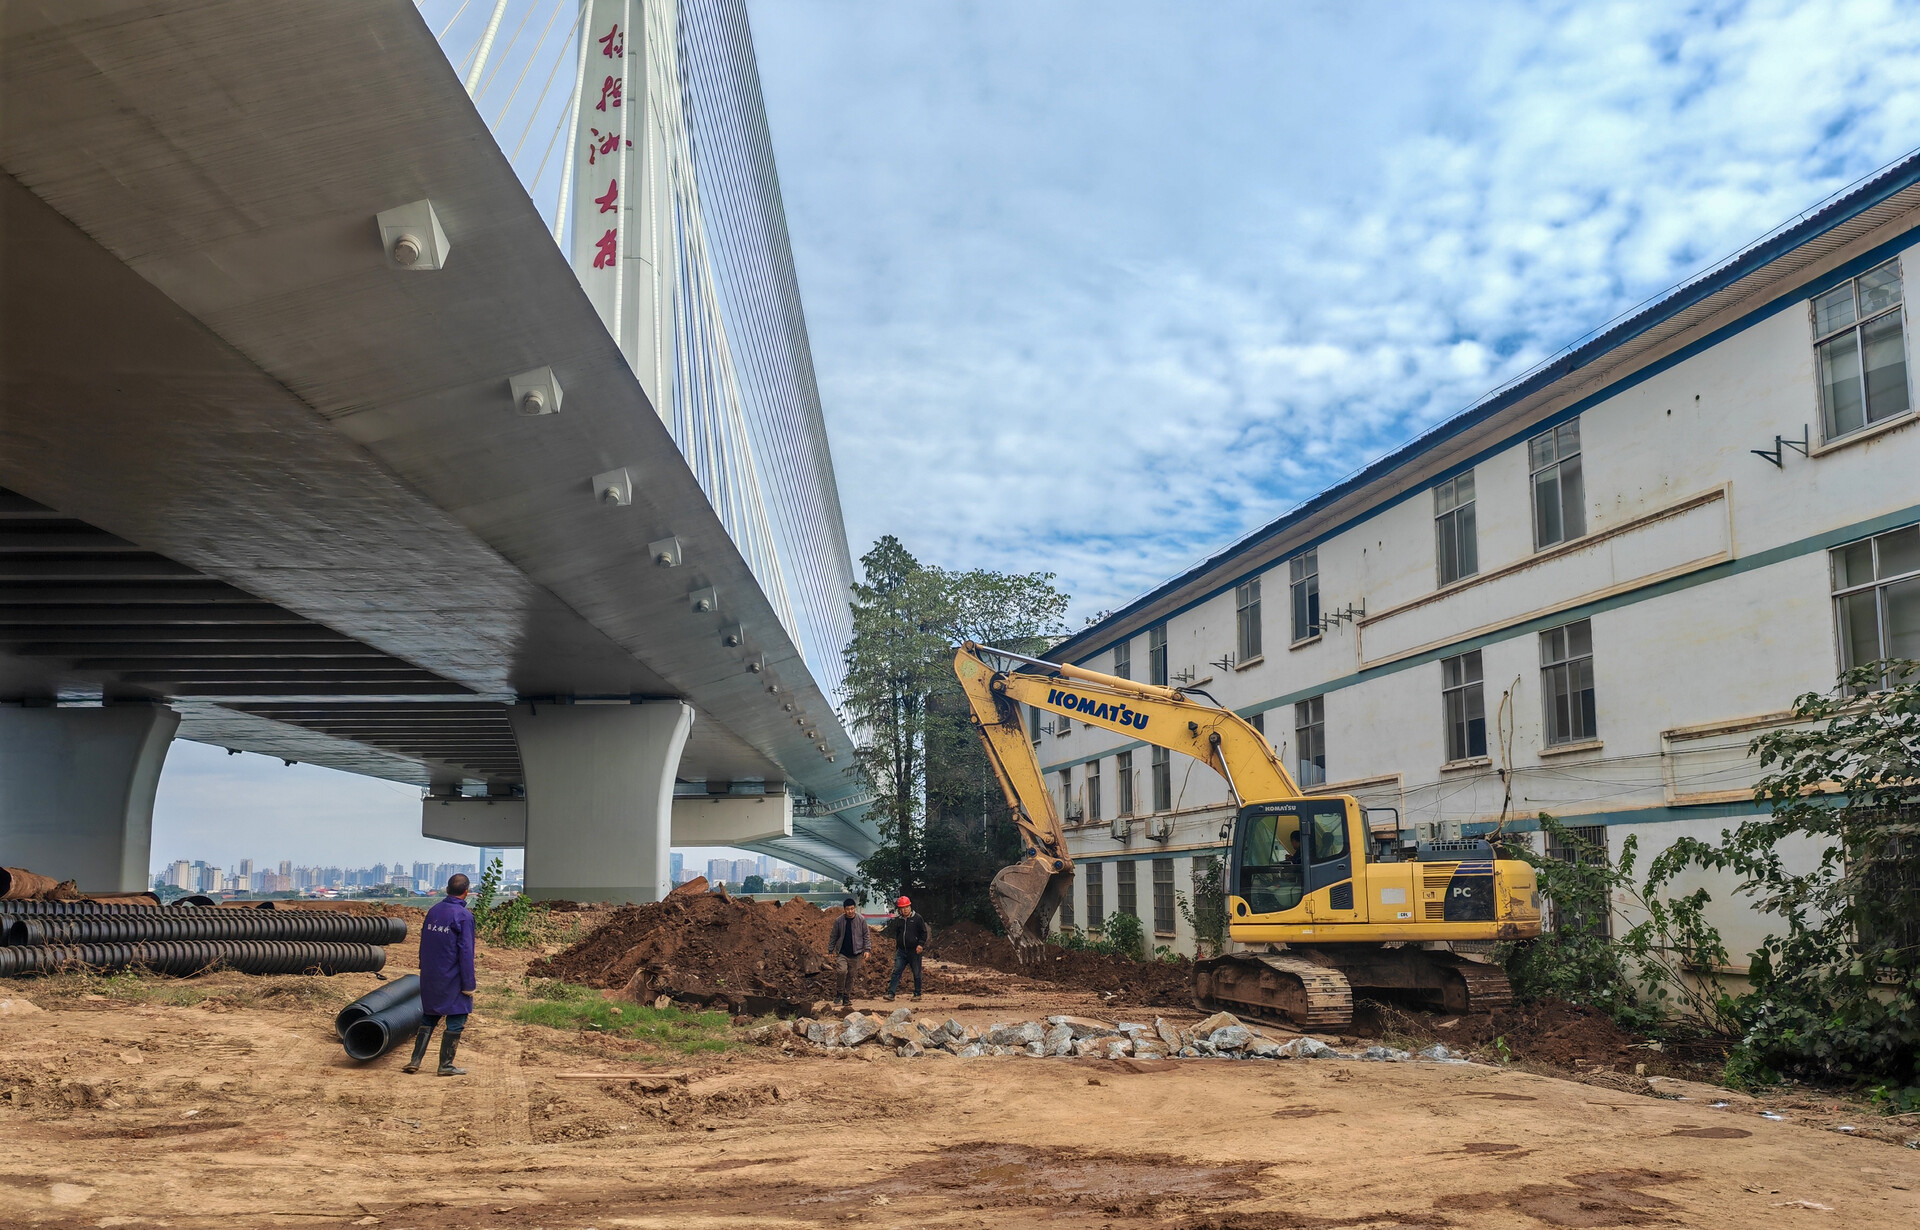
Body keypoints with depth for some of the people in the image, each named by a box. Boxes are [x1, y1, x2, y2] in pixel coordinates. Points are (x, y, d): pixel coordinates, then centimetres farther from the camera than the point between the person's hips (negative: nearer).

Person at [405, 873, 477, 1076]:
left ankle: (415, 1060, 13)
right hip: (452, 980, -6)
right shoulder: (464, 916, -14)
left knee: (428, 1019, 16)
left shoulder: (432, 912, 5)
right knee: (456, 1021, 4)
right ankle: (446, 1065, 6)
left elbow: (423, 945, 12)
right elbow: (465, 952, -16)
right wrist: (468, 984, -12)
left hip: (430, 979, 6)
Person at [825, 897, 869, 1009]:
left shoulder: (861, 920, -1)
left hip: (855, 954, 1)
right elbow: (833, 937, 8)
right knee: (842, 971, -22)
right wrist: (831, 950, 7)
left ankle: (847, 999, 19)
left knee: (851, 977, 6)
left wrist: (867, 949, -4)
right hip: (842, 953, -1)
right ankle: (840, 994, -3)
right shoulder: (838, 921, 0)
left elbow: (866, 936, 5)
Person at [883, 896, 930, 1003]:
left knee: (916, 973, 6)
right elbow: (891, 930, 5)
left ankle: (917, 994, 17)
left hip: (915, 951, -3)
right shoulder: (898, 919, 9)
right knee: (896, 972, -6)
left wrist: (921, 944, -9)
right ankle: (891, 993, -9)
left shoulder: (917, 918, -1)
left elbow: (924, 932, 0)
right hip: (901, 951, 3)